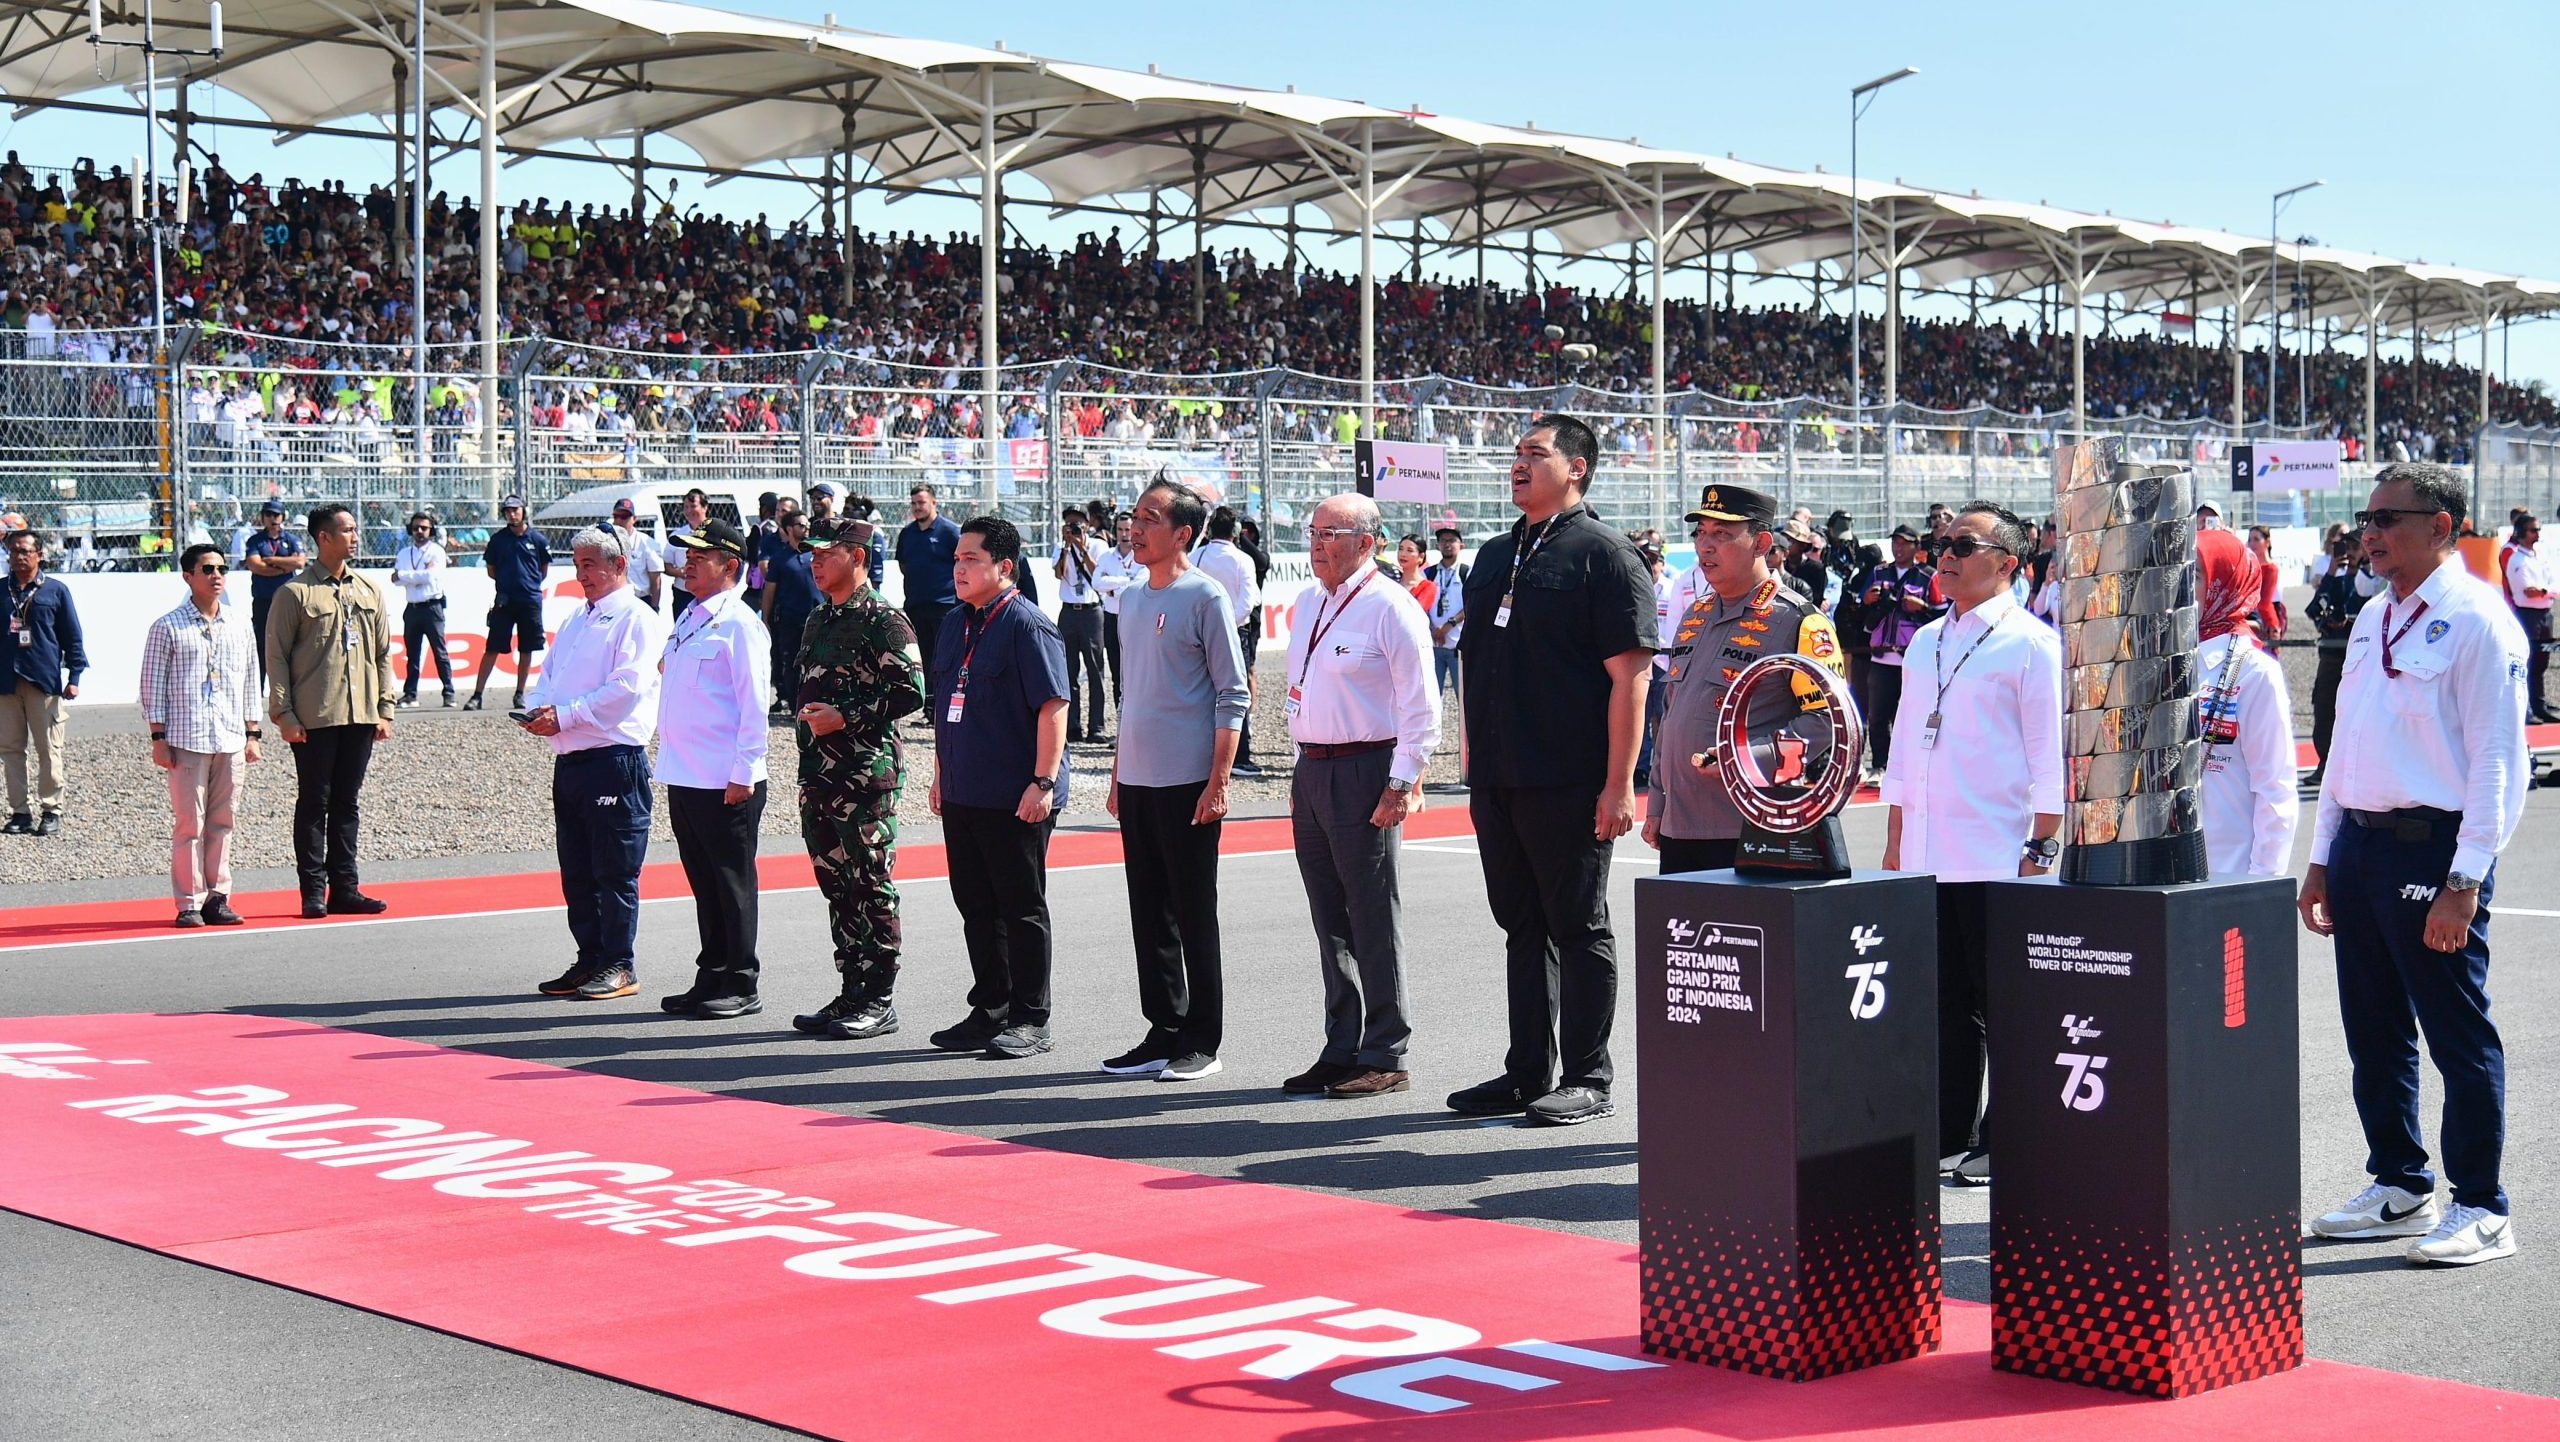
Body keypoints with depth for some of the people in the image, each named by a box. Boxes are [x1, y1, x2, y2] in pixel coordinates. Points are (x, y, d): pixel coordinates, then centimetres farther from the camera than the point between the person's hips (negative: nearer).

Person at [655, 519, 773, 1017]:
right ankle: (711, 979, 22)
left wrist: (743, 774, -18)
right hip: (684, 778, 8)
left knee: (732, 882, 0)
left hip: (726, 783, -8)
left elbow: (754, 705, -15)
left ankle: (740, 988, 7)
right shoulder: (689, 619, 15)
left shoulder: (739, 624, -11)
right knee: (703, 882, 14)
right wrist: (671, 765, 18)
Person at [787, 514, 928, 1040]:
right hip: (819, 775, 9)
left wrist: (845, 718, -19)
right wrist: (808, 719, 14)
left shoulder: (884, 621, -10)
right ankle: (851, 993, 18)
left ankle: (879, 1001, 1)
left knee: (872, 888, -4)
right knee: (836, 886, 11)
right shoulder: (819, 619, 17)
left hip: (867, 775, -9)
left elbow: (911, 693, -16)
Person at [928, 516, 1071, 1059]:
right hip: (961, 795, 8)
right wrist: (941, 774, 21)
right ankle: (989, 1010, 23)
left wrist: (1044, 781, -21)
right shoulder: (958, 624, 14)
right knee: (976, 906, 13)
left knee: (1022, 909, 0)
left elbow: (1053, 706, -16)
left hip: (1014, 800, -8)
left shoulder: (1028, 626, -12)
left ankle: (1029, 1020, 7)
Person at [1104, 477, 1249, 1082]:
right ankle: (1164, 1031, 18)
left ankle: (1201, 1042, 5)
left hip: (1188, 783, -7)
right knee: (1149, 914, 10)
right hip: (1136, 782, 7)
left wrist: (1218, 782, -15)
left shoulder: (1205, 597, -8)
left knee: (1194, 915, -1)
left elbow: (1232, 696, -10)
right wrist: (1117, 775, 18)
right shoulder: (1130, 600, 15)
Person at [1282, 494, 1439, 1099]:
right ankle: (1341, 1050, 21)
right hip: (1311, 771, 8)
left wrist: (1401, 785, -17)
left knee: (1374, 920, -3)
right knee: (1330, 919, 13)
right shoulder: (1312, 604, 14)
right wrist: (1305, 766, 18)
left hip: (1364, 773, -8)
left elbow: (1421, 709, -13)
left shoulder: (1392, 609, -11)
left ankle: (1385, 1057, 4)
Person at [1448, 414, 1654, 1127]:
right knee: (1522, 927, 13)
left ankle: (1586, 1081, 8)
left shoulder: (1603, 553, -7)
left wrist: (1618, 785, -18)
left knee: (1579, 929, 0)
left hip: (1568, 786, -7)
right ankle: (1528, 1073, 21)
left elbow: (1630, 674, -13)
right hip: (1497, 779, 7)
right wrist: (1476, 762, 16)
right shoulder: (1495, 555, 16)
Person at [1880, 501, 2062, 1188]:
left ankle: (2002, 1145, 8)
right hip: (1925, 859, 6)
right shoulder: (1925, 643, 16)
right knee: (1943, 1003, 9)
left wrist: (2041, 848, -12)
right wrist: (1895, 842, 17)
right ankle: (1944, 1137, 16)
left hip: (1998, 861, -6)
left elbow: (2048, 756, -7)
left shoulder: (2029, 643, -4)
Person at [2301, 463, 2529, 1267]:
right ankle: (2399, 1188, 26)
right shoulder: (2374, 621, 16)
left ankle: (2481, 1210, 7)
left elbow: (2497, 759, -13)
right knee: (2374, 1033, 14)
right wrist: (2323, 859, 18)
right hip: (2359, 840, 8)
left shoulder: (2475, 620, -9)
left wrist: (2464, 879, -18)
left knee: (2458, 1035, -2)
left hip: (2431, 847, -8)